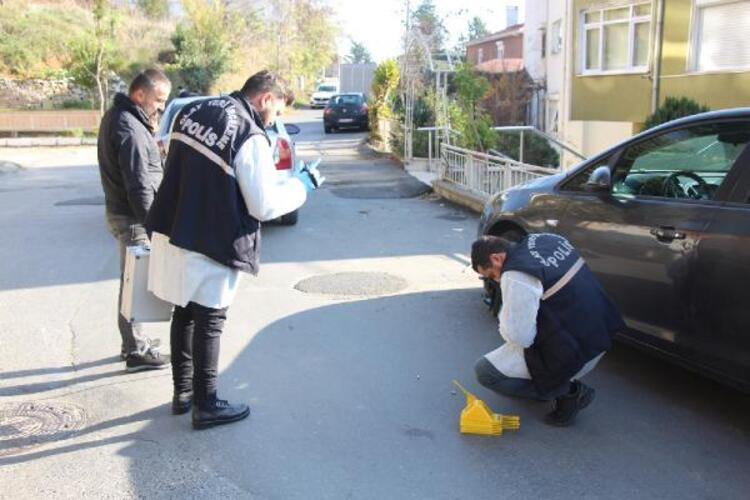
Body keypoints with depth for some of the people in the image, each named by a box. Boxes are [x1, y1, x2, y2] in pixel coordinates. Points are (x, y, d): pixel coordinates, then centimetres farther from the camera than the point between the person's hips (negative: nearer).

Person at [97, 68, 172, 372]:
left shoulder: (117, 117, 11)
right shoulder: (130, 128, -21)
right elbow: (138, 184, -23)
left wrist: (150, 130, 4)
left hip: (120, 210, 10)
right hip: (132, 217, -10)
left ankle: (134, 340, 31)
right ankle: (136, 352, 8)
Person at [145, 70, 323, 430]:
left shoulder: (192, 111, 6)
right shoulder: (251, 137, -17)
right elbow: (264, 206, -15)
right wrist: (301, 185, 0)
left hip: (171, 233, 8)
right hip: (208, 246, -7)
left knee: (184, 313, 19)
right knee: (209, 322, 6)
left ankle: (182, 392, 32)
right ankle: (205, 406, 18)